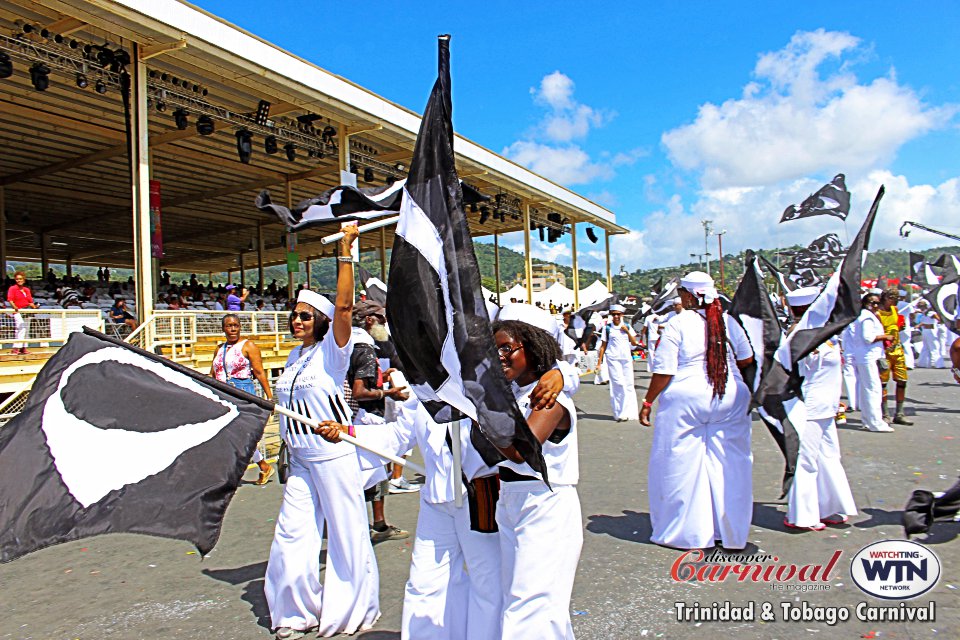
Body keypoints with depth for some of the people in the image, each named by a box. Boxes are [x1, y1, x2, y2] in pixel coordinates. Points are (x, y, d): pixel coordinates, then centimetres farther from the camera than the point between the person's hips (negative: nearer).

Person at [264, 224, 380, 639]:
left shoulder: (332, 350, -8)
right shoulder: (294, 357, 12)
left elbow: (343, 306, -23)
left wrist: (345, 251, -24)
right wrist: (287, 442, 20)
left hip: (334, 455, -7)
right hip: (300, 460, 7)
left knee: (346, 533, 4)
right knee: (292, 534, 7)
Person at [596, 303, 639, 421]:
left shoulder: (627, 326, 9)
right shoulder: (607, 328, 2)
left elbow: (634, 343, 6)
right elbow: (603, 346, 3)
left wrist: (627, 331, -6)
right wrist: (599, 362, -2)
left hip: (626, 358, 3)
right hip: (613, 359, -3)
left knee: (629, 384, 4)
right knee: (619, 384, -8)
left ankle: (629, 412, 14)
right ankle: (620, 413, -2)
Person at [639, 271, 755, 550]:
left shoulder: (677, 324, -10)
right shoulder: (727, 321, 3)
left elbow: (664, 372, -11)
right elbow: (746, 359, 12)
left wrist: (648, 402, -1)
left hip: (686, 400, -4)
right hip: (730, 400, 5)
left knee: (682, 466, 7)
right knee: (727, 464, 11)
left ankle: (687, 532, 16)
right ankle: (731, 530, 21)